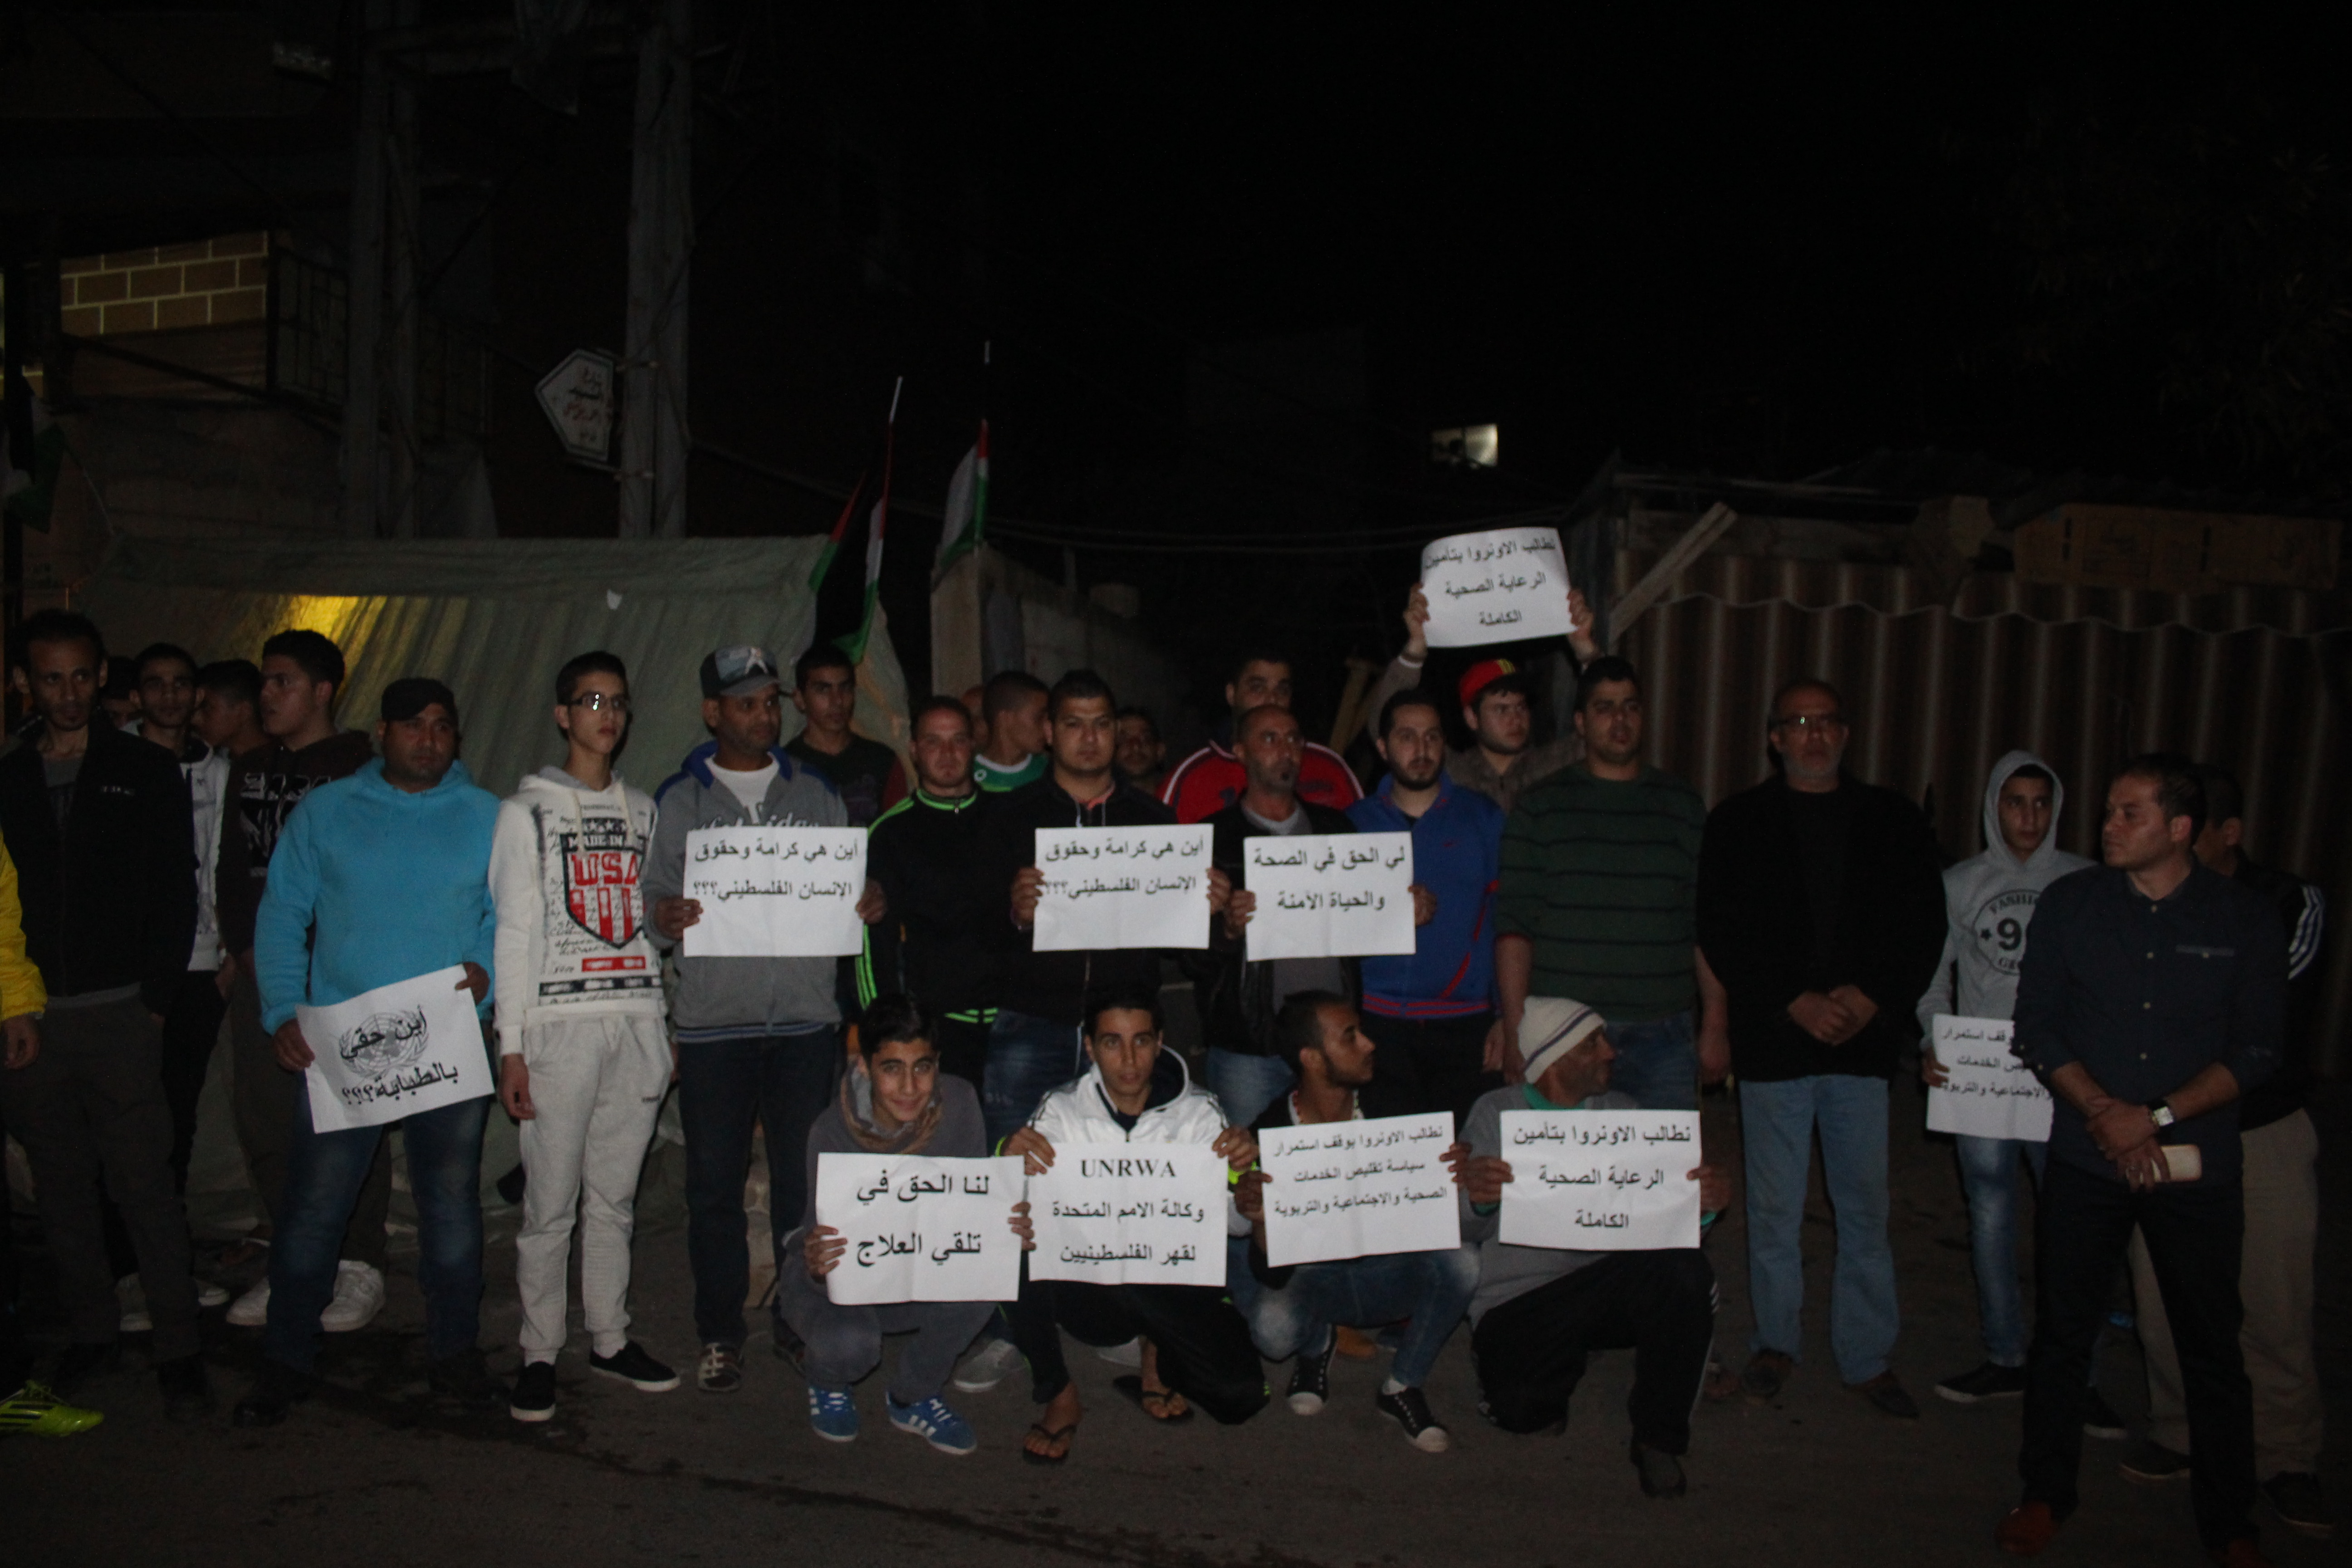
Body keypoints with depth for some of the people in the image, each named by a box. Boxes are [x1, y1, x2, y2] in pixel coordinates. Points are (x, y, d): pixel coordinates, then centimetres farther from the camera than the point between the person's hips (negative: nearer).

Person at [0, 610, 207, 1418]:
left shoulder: (147, 771, 4)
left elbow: (175, 897, 1)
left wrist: (154, 1000, -5)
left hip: (120, 1014, -3)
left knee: (144, 1185, -5)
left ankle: (177, 1349, 1)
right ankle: (91, 1330, 23)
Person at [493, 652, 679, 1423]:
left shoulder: (642, 810, 16)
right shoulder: (526, 810, 5)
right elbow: (514, 931, 0)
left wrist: (668, 1025, 12)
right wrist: (510, 1046, -6)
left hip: (638, 1023, 4)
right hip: (560, 1023, -3)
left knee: (615, 1197, 9)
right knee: (551, 1203, -2)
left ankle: (610, 1339, 20)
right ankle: (539, 1353, 10)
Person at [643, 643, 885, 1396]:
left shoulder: (816, 793, 12)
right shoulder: (678, 800, 8)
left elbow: (847, 887, 13)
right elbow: (656, 897, 5)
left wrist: (869, 905, -9)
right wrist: (665, 919, -18)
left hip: (805, 1016, 1)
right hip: (713, 1022, -1)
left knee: (804, 1177, 7)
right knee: (715, 1182, 4)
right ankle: (720, 1334, 17)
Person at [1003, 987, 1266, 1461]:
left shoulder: (1199, 1112, 0)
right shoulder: (1061, 1109, -1)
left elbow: (1236, 1224, -4)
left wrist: (1242, 1171, -25)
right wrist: (1012, 1160, -32)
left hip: (1174, 1289, 0)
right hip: (1085, 1292, 0)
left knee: (1241, 1394, -24)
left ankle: (1161, 1359, 11)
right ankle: (1059, 1396, -6)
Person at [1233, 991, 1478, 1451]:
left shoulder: (1389, 1110, -11)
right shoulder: (1269, 1135, -19)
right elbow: (1272, 1275, -20)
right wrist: (1259, 1219, -42)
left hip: (1386, 1270, 2)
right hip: (1310, 1275, -2)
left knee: (1461, 1261, -28)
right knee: (1273, 1328, -34)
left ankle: (1401, 1388, -3)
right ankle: (1318, 1345, 7)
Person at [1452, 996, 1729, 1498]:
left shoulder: (1621, 1112, 12)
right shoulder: (1497, 1114, 3)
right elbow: (1466, 1231, -4)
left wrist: (1702, 1206, -19)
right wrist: (1478, 1199, -28)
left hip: (1608, 1295, 2)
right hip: (1516, 1304, -2)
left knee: (1687, 1271, -29)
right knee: (1522, 1410, -30)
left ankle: (1659, 1437, -9)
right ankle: (1510, 1376, 9)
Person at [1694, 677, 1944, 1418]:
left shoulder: (1893, 821, 9)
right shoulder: (1738, 823, 3)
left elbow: (1925, 924, 6)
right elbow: (1721, 934, -2)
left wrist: (1871, 997, -8)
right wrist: (1795, 1002, -11)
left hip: (1863, 1039, 1)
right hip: (1772, 1042, -1)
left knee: (1865, 1205, 5)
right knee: (1775, 1205, 6)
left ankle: (1868, 1358, 18)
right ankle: (1775, 1342, 22)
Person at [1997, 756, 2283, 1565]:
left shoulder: (2245, 917, -2)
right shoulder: (2069, 903, 0)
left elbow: (2255, 1052, -3)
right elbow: (2036, 1027, -1)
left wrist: (2159, 1118, -14)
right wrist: (2104, 1112, -13)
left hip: (2198, 1163, -1)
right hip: (2084, 1158, 1)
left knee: (2211, 1344, 9)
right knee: (2062, 1330, 9)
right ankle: (2047, 1494, 26)